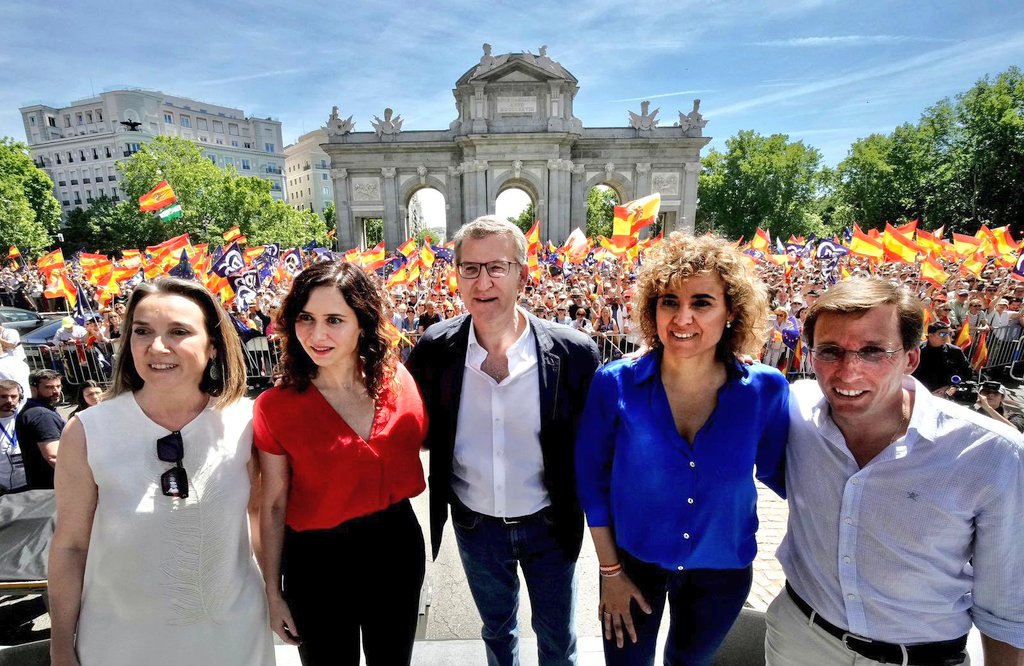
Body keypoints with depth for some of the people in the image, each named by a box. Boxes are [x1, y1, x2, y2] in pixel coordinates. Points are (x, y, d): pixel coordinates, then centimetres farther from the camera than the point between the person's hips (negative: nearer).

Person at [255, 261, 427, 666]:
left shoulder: (396, 378, -11)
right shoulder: (275, 407, -15)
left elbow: (423, 442, 6)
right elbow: (273, 506, -6)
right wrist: (273, 593, 1)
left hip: (397, 546, 3)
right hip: (318, 560, -2)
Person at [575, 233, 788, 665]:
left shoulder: (765, 390, -17)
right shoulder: (616, 383, -20)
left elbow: (778, 473, -1)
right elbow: (592, 478, -10)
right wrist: (610, 570, -7)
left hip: (724, 570, 2)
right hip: (633, 560, -1)